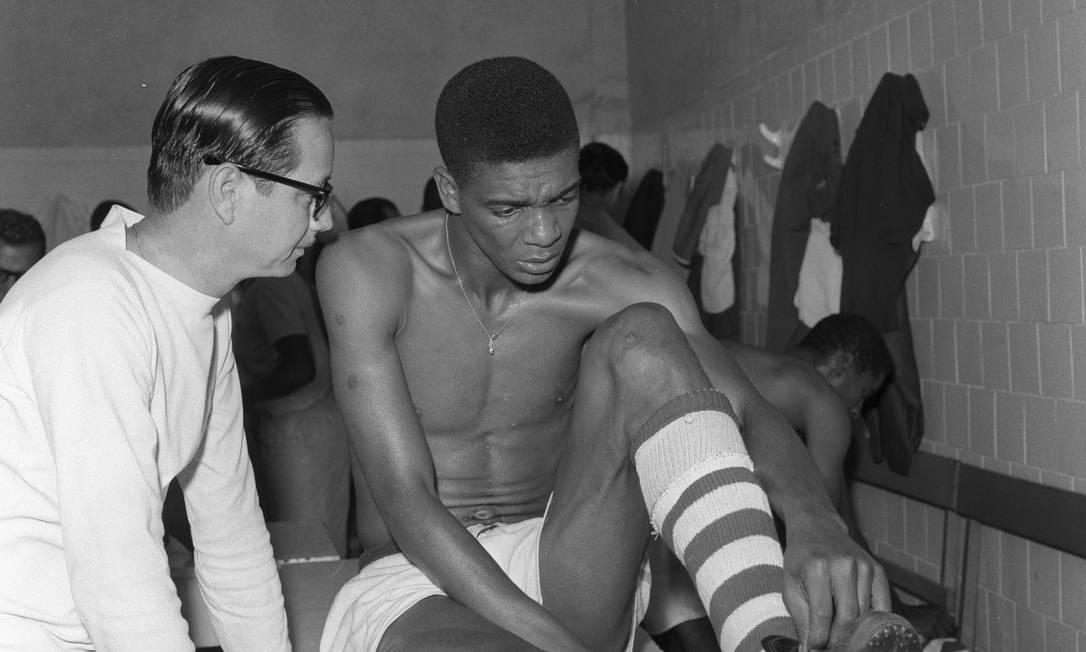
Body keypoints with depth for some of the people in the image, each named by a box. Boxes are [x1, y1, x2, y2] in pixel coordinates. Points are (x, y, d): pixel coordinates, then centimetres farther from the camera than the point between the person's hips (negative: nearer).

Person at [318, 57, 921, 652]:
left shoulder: (615, 281, -7)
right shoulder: (366, 270, -14)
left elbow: (750, 416, -14)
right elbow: (403, 498, -20)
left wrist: (816, 526, -38)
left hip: (575, 587, 3)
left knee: (641, 336, -25)